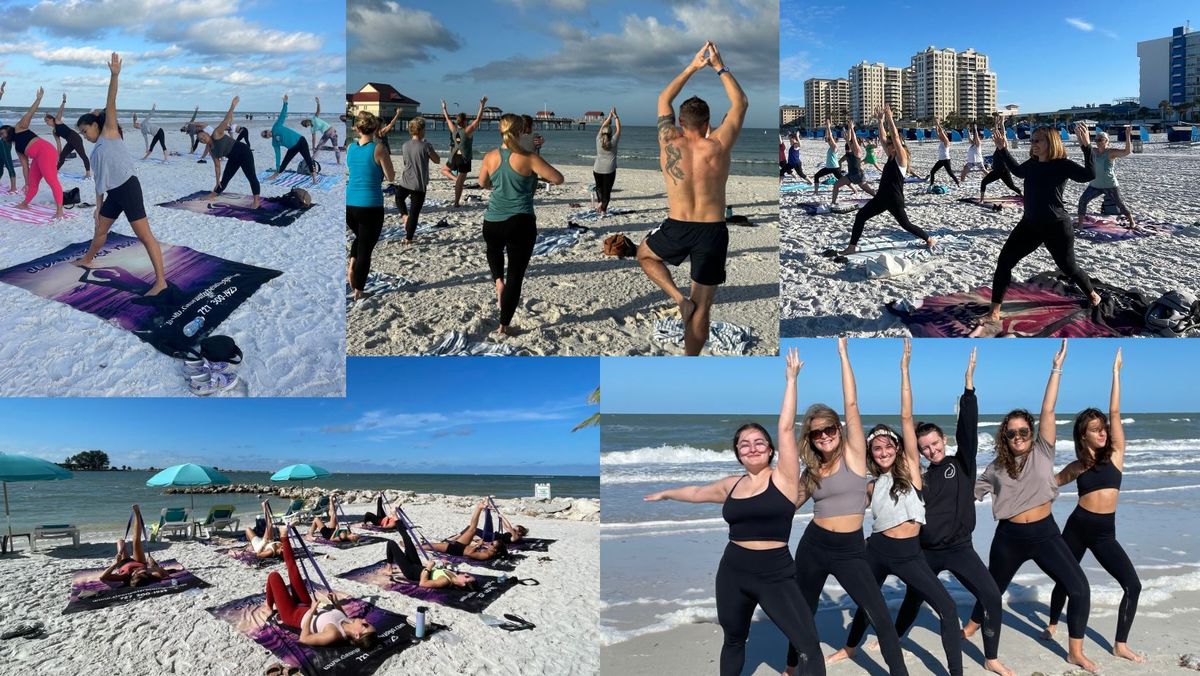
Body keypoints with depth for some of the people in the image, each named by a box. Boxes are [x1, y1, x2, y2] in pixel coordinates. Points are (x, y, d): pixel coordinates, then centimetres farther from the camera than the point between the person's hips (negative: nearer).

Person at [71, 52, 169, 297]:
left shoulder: (110, 133, 3)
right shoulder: (96, 151, 24)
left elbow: (111, 104, -9)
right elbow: (100, 180, 24)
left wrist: (114, 75, -19)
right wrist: (98, 207, 21)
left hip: (128, 188, -9)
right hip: (112, 194, 9)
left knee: (144, 235, -12)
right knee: (100, 229, 25)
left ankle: (161, 281, -16)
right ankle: (87, 260, 50)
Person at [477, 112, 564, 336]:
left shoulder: (490, 157, 1)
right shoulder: (528, 158, -10)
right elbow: (558, 179, -8)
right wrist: (538, 176, 10)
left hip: (492, 223, 4)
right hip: (521, 223, -3)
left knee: (494, 250, 38)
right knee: (515, 275, 5)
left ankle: (498, 281, 14)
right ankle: (504, 325, 8)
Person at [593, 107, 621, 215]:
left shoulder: (598, 140, 1)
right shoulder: (613, 141, -5)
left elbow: (602, 127, 15)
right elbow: (618, 129, 7)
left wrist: (610, 116, 22)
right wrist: (615, 116, 15)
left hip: (597, 169, 2)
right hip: (609, 170, -2)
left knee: (599, 187, 23)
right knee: (607, 190, 2)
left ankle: (600, 201, 0)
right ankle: (603, 210, -4)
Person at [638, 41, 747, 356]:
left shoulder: (670, 142, -4)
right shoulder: (719, 146, -8)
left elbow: (664, 99, 14)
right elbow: (741, 103, 8)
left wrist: (693, 66, 17)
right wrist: (720, 67, 12)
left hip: (677, 229, 0)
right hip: (712, 232, 0)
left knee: (644, 254, 32)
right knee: (702, 308, 10)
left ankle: (677, 297, 11)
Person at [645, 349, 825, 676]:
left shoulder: (783, 477, -6)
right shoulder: (732, 485, 7)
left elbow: (786, 427, -13)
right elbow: (697, 492, 25)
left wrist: (791, 378, -12)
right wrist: (664, 493, 40)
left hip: (776, 574, -5)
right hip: (733, 571, 5)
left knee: (809, 646, -12)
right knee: (733, 639, 21)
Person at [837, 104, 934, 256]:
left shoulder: (901, 157, -9)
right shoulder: (891, 156, 12)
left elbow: (895, 136, -21)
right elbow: (883, 138, 12)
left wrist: (890, 118, -20)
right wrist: (881, 120, 7)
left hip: (895, 199, -8)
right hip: (882, 197, 8)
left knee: (906, 224, 4)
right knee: (860, 216, -1)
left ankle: (929, 239, 26)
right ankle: (852, 246, -1)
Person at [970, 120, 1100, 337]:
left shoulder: (1063, 165, -13)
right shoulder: (1032, 164, 5)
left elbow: (1090, 174, -26)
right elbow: (1017, 170, 28)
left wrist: (1086, 146, -34)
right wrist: (1002, 149, 20)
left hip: (1057, 227, -6)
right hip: (1030, 224, 6)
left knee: (1069, 267, 10)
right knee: (1004, 261, -8)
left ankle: (1093, 295, 45)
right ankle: (993, 318, -9)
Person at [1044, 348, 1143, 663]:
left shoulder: (1115, 453, 1)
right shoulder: (1077, 466, 3)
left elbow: (1115, 413, -4)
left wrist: (1115, 371, -6)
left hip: (1105, 532, 0)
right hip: (1077, 527, 0)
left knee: (1133, 585, -9)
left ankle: (1120, 645, 4)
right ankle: (1052, 623, 36)